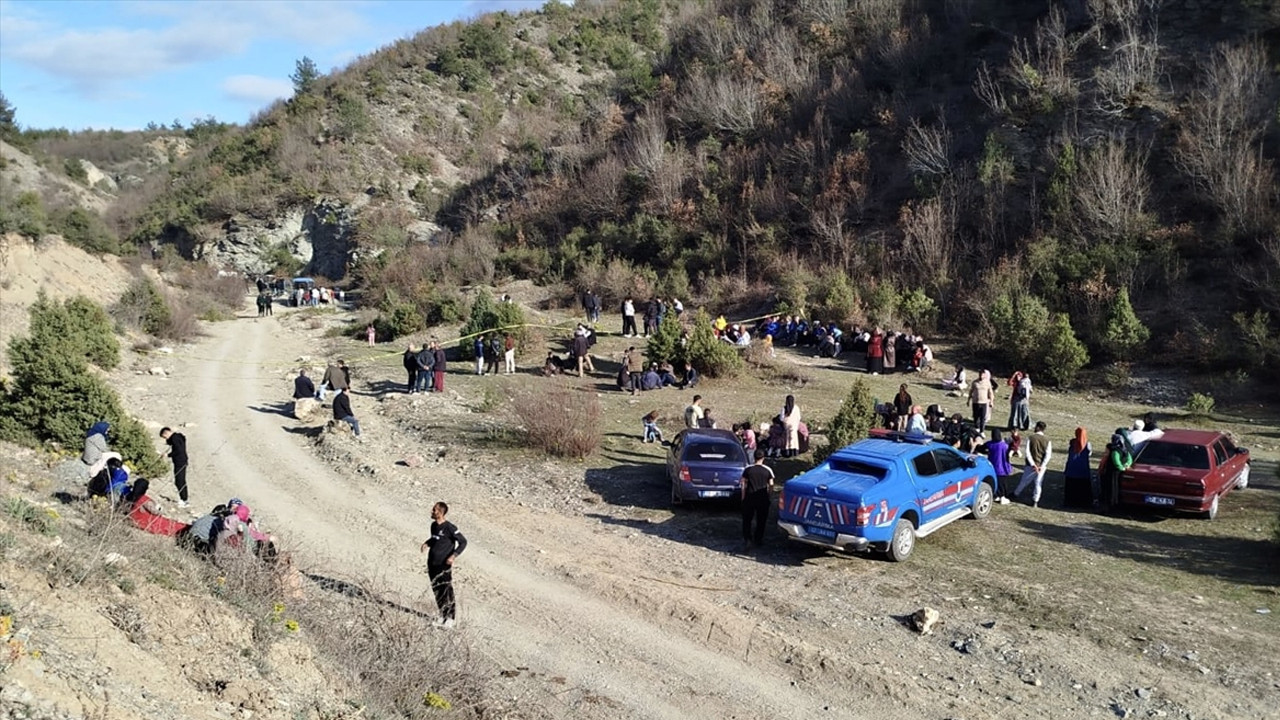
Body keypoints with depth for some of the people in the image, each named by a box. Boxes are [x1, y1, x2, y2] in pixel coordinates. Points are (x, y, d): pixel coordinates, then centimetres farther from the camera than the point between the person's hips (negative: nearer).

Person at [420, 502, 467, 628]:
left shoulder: (449, 528, -15)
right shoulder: (434, 525, 8)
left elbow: (463, 542, -10)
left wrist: (454, 555, -21)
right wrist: (426, 543, 5)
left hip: (444, 565, -8)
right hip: (432, 564, 8)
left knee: (446, 591, -5)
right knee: (437, 591, 12)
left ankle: (450, 618, 4)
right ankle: (443, 616, 24)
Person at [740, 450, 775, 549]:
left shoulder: (748, 469, -5)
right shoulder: (767, 470, -5)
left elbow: (744, 484, -3)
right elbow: (771, 485, -2)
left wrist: (743, 497, 5)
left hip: (749, 498, 0)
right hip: (763, 499, 0)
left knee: (747, 519, 13)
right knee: (761, 520, 12)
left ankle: (746, 539, 9)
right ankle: (758, 540, 16)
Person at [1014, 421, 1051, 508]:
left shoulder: (1030, 438, -6)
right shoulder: (1047, 440, -1)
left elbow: (1028, 452, -12)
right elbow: (1048, 454, -8)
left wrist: (1033, 464, -12)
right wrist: (1041, 466, -12)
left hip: (1031, 465, -1)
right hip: (1041, 465, 1)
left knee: (1024, 481, 15)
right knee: (1038, 483, 8)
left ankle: (1015, 494, 31)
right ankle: (1035, 502, 8)